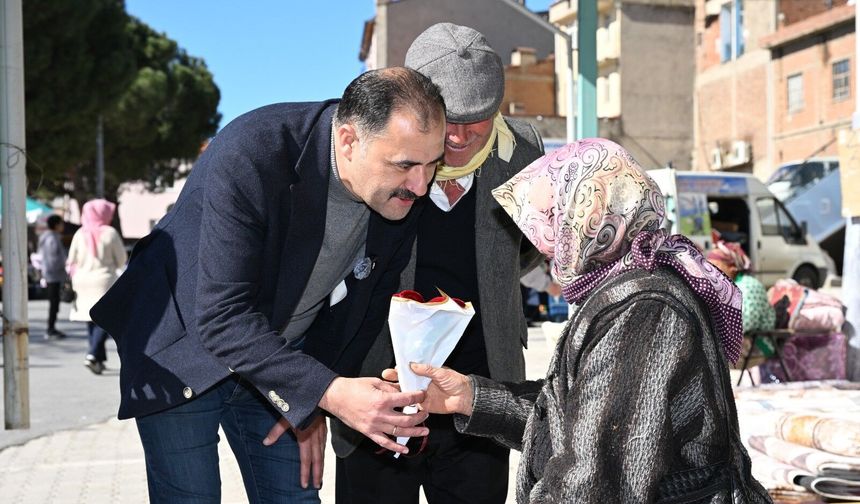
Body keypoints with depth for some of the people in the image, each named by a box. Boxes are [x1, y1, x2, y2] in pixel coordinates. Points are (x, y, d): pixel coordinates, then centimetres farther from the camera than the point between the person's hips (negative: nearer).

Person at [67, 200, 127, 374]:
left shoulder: (80, 234, 2)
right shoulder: (110, 233, -9)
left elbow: (72, 261, 5)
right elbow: (121, 259, -3)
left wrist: (76, 281, 16)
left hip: (83, 281, 5)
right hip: (104, 280, -5)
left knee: (91, 320, 13)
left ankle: (98, 358, 16)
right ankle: (93, 355, -18)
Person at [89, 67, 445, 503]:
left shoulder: (402, 191, -14)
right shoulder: (249, 155, -32)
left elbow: (365, 304, 1)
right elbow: (223, 319, -34)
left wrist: (313, 403, -2)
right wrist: (327, 392, -41)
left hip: (277, 360, 5)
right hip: (185, 354, -5)